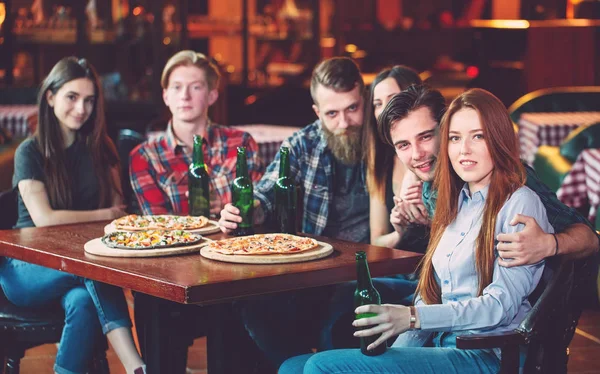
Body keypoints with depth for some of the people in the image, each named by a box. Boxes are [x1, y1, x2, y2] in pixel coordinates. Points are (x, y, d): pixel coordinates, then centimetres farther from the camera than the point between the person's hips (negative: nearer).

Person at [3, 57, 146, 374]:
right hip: (28, 270, -3)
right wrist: (104, 215, -7)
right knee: (96, 274, -35)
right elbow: (44, 218, -14)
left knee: (82, 301, -35)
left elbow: (118, 207, 6)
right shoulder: (30, 152, -5)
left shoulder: (100, 148, 10)